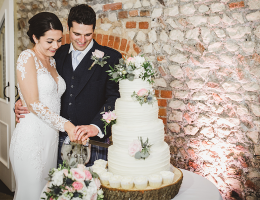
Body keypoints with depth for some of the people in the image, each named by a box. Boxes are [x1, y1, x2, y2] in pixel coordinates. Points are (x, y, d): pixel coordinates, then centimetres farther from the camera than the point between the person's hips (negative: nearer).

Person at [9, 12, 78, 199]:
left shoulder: (52, 61, 14)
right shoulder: (27, 57, -9)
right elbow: (33, 103, -15)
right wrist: (66, 124, -21)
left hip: (51, 137, 7)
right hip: (31, 137, -7)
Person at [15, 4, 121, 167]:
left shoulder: (111, 57, -3)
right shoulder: (58, 54, 11)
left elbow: (114, 97, -12)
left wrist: (96, 126, -26)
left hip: (93, 141, -3)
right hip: (61, 139, 4)